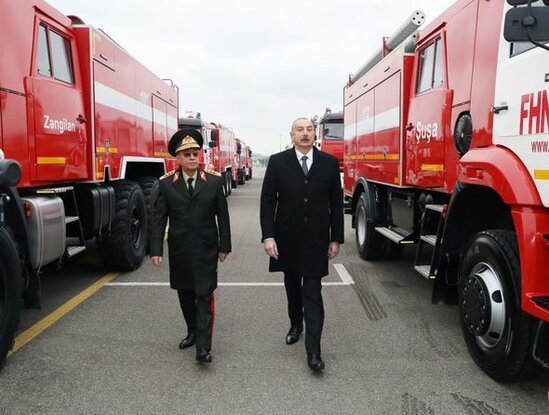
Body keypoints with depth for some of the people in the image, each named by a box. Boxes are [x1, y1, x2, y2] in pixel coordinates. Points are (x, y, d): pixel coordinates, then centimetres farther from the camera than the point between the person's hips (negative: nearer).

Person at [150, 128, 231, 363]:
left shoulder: (214, 181, -3)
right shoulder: (166, 184, -1)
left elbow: (222, 216, 1)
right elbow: (159, 219, -2)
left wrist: (224, 246, 2)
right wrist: (156, 249, -8)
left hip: (206, 249, -2)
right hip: (179, 250, 2)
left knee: (204, 296, -4)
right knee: (185, 295, 15)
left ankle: (203, 346, -1)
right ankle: (193, 331, 35)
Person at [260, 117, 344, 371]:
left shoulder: (329, 162, -1)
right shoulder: (277, 162, -3)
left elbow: (336, 203, 2)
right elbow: (268, 201, -4)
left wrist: (336, 238, 1)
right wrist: (268, 236, -12)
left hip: (316, 239, -1)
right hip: (287, 238, 1)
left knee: (312, 293, -3)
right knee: (292, 286, 18)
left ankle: (313, 351, 0)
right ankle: (296, 324, 43)